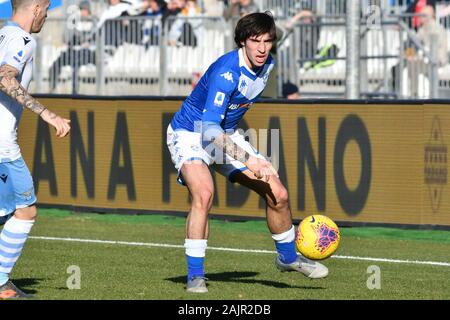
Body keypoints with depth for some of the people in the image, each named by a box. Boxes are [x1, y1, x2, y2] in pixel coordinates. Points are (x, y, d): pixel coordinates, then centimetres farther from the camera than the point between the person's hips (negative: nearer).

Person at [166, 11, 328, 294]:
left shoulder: (267, 65, -4)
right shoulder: (226, 72, -31)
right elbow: (209, 128, -37)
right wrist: (248, 160, -44)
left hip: (226, 136, 8)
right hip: (190, 134, -8)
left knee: (278, 194, 4)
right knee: (204, 193, -34)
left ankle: (288, 257, 30)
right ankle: (195, 276, -26)